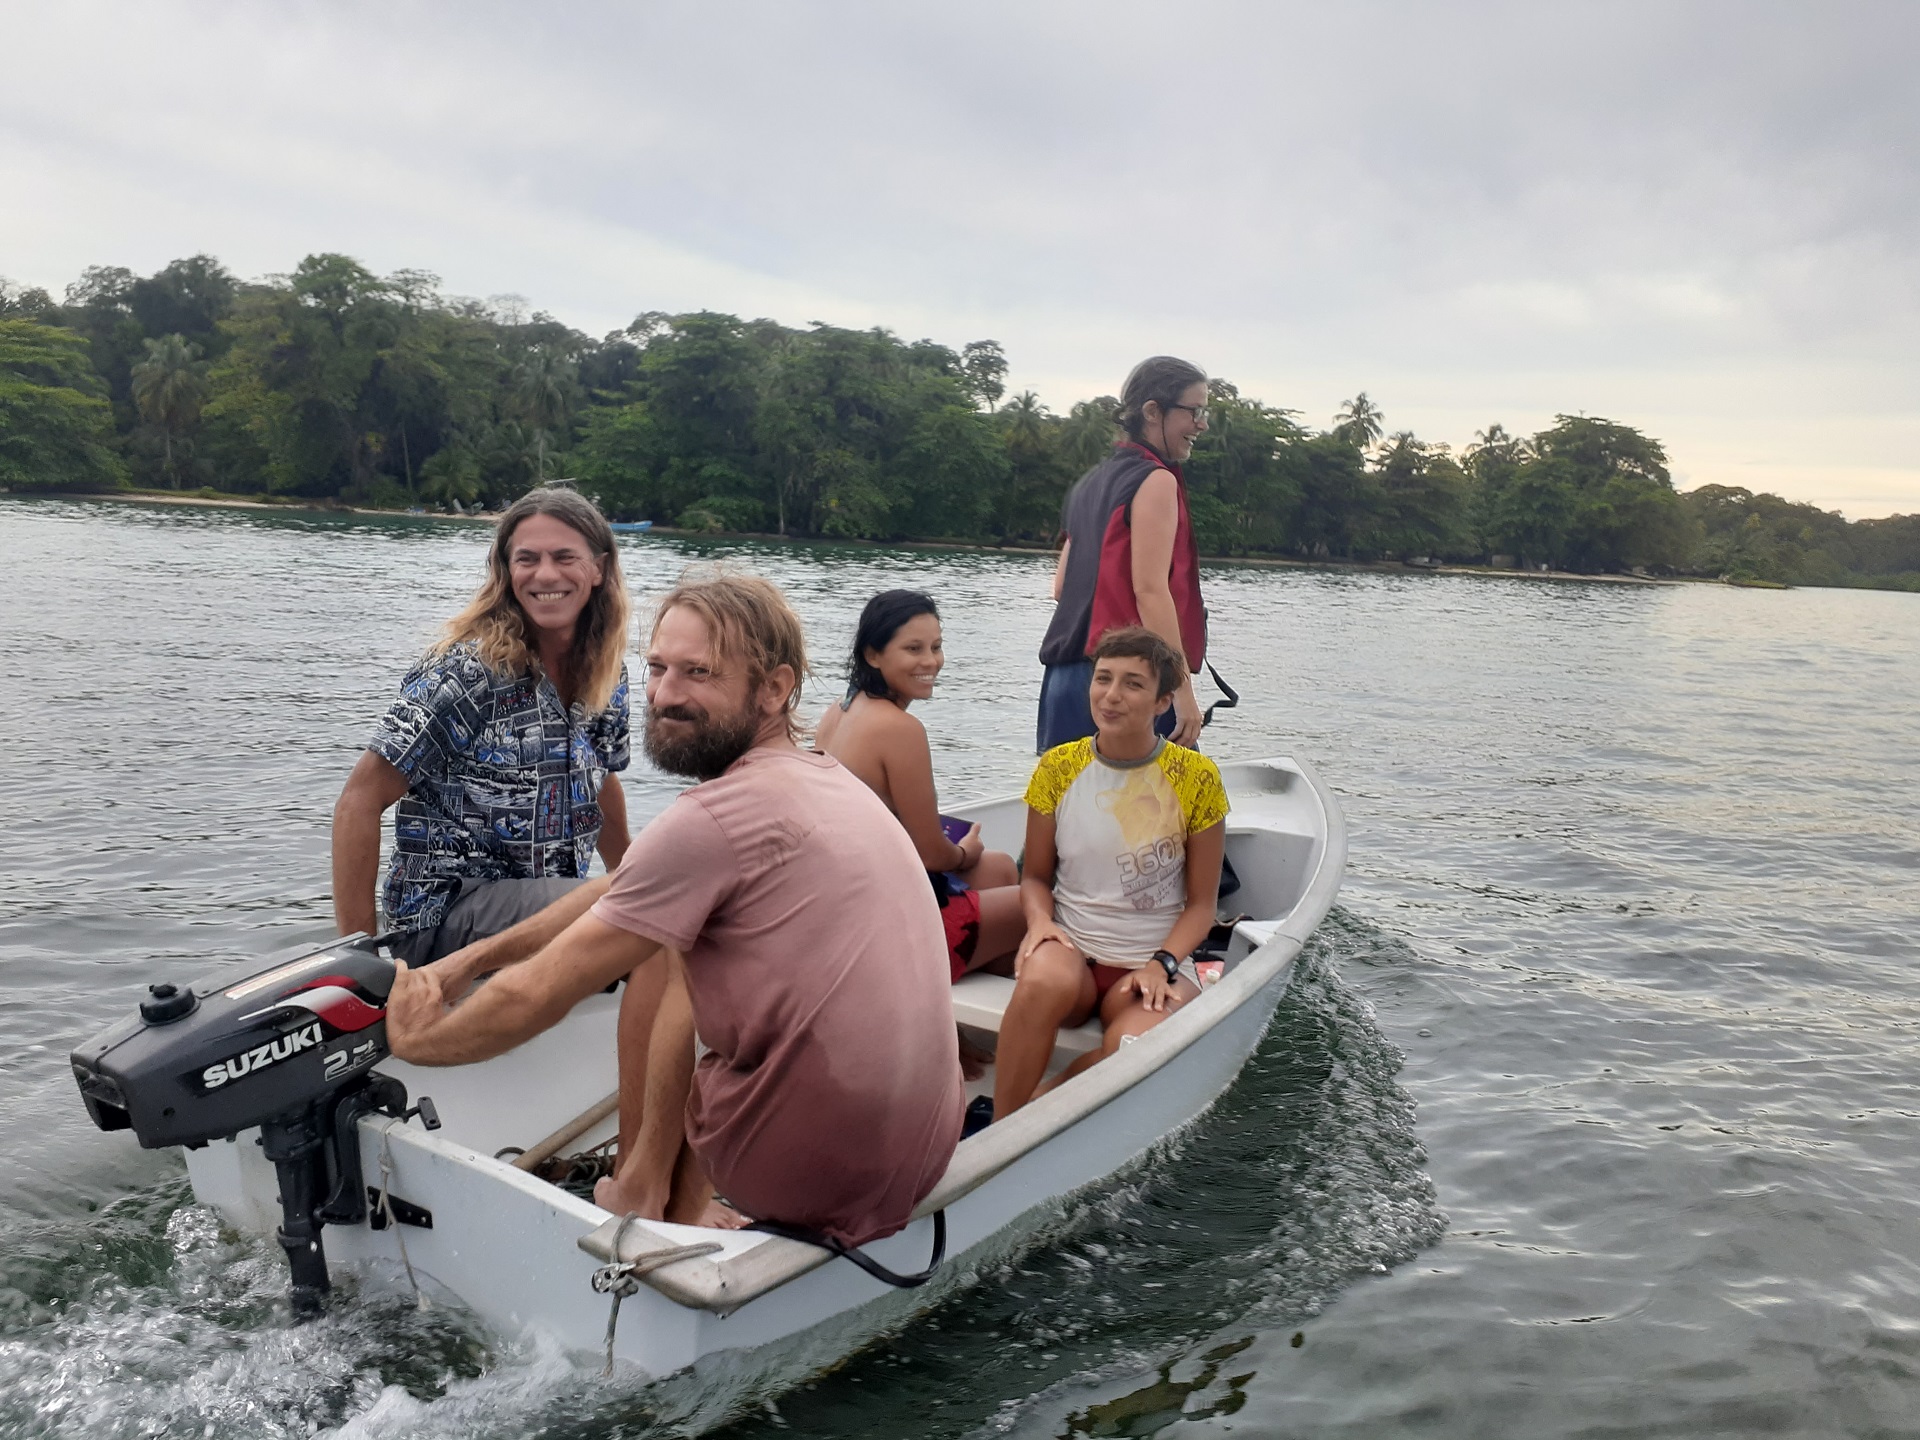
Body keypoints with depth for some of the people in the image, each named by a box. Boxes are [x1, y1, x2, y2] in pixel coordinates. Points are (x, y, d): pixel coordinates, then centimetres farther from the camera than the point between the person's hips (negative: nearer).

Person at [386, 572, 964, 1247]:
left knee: (658, 952, 7)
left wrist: (413, 1040, 7)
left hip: (807, 1167, -8)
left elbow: (532, 997, -12)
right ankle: (683, 1201, 21)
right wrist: (469, 959, 16)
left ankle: (643, 1184, 21)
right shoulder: (827, 775, 9)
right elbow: (621, 890, 16)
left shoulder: (716, 817, -18)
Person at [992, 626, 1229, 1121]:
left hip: (1157, 957, -1)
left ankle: (1031, 1108, -9)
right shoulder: (1058, 768, 2)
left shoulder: (1196, 778, -2)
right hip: (1071, 948, 1)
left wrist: (1162, 963, -14)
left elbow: (1201, 904, 3)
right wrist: (1040, 921, -11)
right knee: (1043, 982, -37)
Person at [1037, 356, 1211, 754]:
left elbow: (1062, 586, 20)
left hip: (1067, 677, 9)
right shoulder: (1156, 480, -7)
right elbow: (1150, 589, -16)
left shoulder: (1090, 482, 19)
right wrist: (1183, 687, -17)